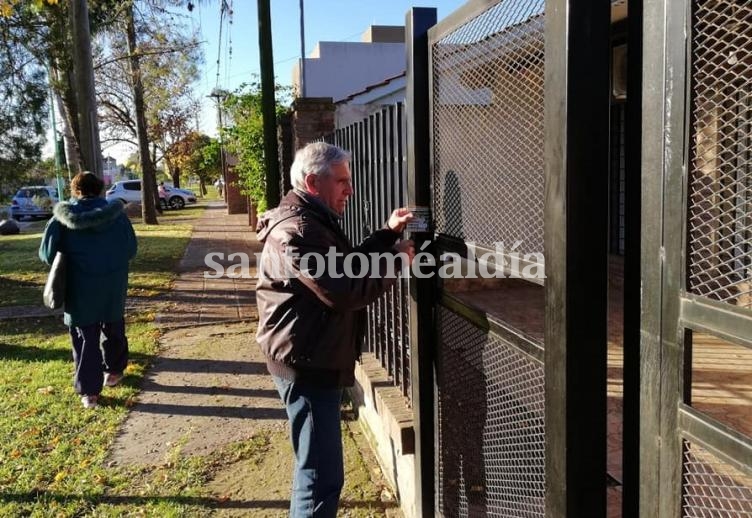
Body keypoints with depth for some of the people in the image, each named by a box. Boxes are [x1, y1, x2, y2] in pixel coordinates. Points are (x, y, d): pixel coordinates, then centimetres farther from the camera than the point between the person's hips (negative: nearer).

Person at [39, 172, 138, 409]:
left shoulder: (63, 217, -6)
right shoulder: (116, 213, -4)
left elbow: (47, 253, -2)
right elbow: (131, 249, -1)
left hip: (80, 285, -1)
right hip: (114, 283, 1)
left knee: (85, 336, 6)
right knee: (113, 328, 22)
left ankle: (89, 391, 5)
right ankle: (113, 371, 37)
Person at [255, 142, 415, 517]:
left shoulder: (310, 220, 15)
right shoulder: (298, 231, -21)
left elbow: (348, 265, 21)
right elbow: (346, 290, -27)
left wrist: (388, 233, 11)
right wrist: (396, 260, -15)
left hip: (315, 358, 11)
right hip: (306, 362, -11)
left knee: (316, 465, 26)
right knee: (322, 472, -7)